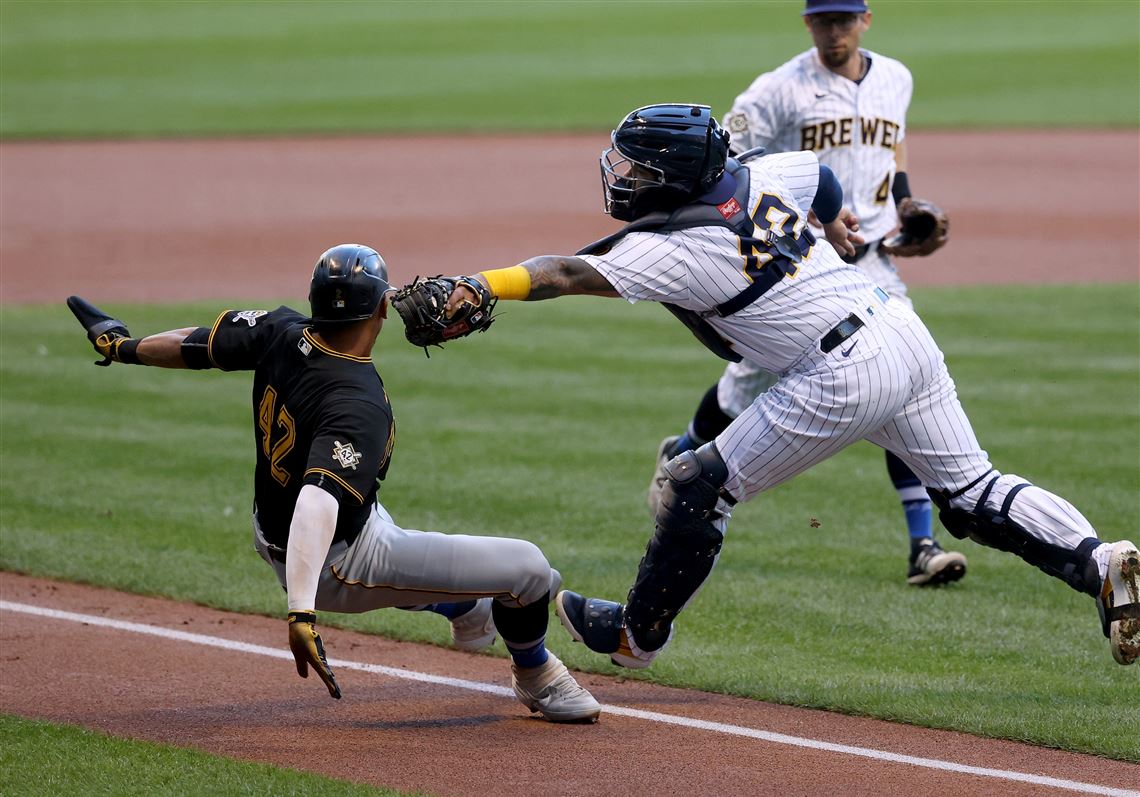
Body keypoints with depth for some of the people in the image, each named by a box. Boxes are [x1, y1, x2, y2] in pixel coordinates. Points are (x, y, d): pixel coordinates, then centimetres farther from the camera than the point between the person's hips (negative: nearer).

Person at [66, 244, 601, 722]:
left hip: (272, 540, 8)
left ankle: (465, 611, 68)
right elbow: (316, 501, -47)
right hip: (342, 570, -8)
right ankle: (536, 677, 25)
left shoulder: (281, 334, -15)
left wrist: (125, 348, 20)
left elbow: (200, 345, 1)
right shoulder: (360, 407, -35)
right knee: (526, 566, -5)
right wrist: (301, 613, -55)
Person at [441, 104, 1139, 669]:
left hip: (844, 376, -8)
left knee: (702, 487, 5)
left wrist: (485, 284, -33)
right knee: (971, 493, 13)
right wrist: (833, 218, 51)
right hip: (906, 333, 8)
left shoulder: (673, 245, -13)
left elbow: (572, 273, -24)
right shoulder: (753, 176, 9)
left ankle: (637, 632, 18)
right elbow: (820, 174, 30)